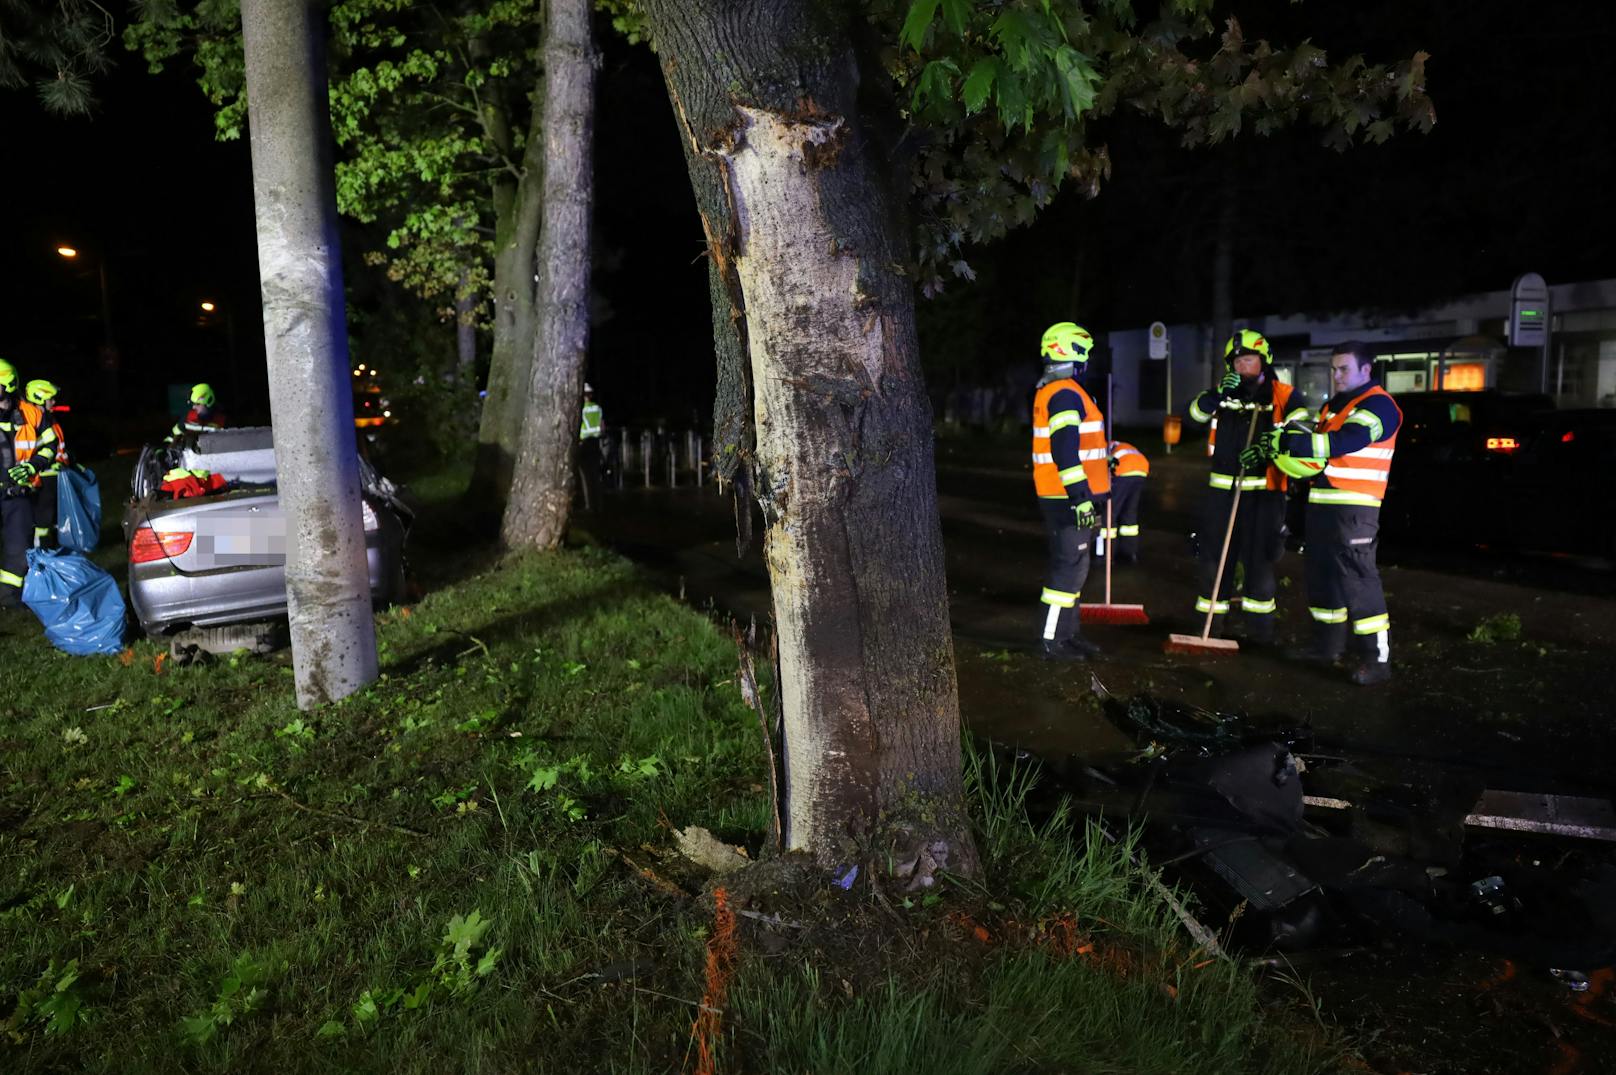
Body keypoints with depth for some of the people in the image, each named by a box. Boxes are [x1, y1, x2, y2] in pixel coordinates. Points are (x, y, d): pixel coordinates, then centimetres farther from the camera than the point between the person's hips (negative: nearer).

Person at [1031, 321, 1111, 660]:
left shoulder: (1048, 390, 17)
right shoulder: (1066, 394, -17)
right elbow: (1065, 451, -25)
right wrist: (1081, 497, -25)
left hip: (1062, 496, 10)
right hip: (1068, 498, -10)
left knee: (1071, 565, 16)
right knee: (1070, 567, -6)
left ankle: (1067, 633, 23)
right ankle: (1054, 642, -1)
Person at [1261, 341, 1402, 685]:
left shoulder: (1378, 405, -9)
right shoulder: (1330, 407, 20)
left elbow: (1341, 443, -25)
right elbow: (1314, 456, 20)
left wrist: (1287, 441, -28)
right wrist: (1276, 451, 3)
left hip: (1354, 508, -9)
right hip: (1321, 503, 9)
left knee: (1356, 579, -12)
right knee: (1320, 575, 14)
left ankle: (1376, 658, -7)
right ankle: (1329, 644, 26)